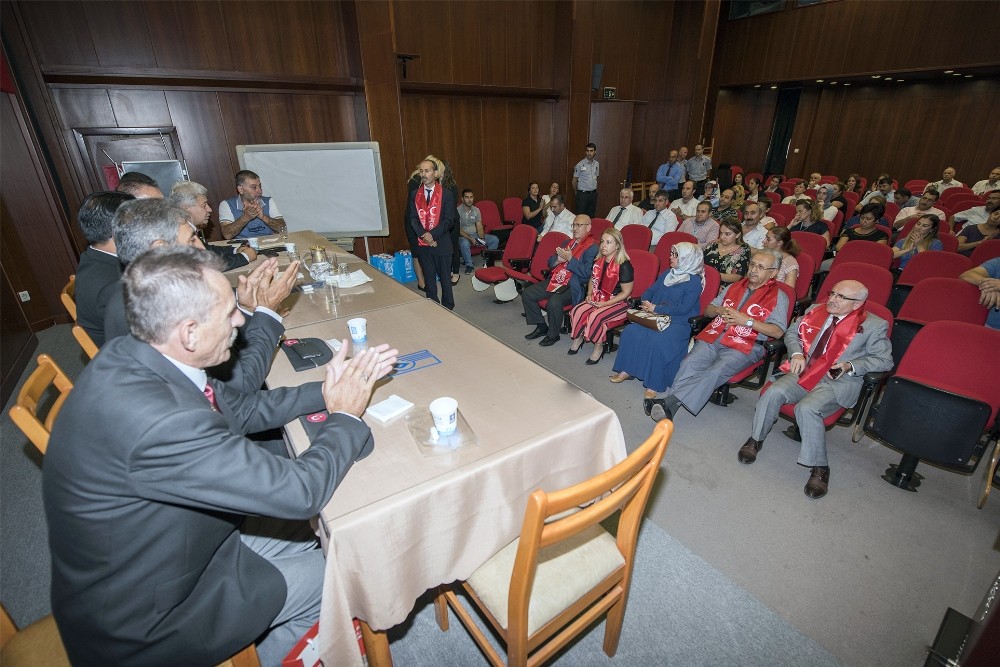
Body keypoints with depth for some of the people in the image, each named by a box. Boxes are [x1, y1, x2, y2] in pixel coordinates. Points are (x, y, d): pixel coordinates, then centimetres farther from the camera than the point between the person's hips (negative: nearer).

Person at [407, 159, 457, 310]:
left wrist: (432, 234, -18)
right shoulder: (415, 194, 7)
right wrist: (423, 234, -14)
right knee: (429, 278, 11)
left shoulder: (446, 194, -4)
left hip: (442, 243, -3)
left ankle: (448, 307, 20)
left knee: (445, 277, 6)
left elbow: (449, 220, -9)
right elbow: (412, 218, 3)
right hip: (423, 244, 3)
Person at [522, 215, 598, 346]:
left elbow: (586, 273, -18)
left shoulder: (592, 248, -5)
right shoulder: (568, 243, 20)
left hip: (573, 287, -8)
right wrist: (559, 259, -5)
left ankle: (553, 335, -8)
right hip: (554, 280, 8)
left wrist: (569, 258, -16)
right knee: (527, 294, -3)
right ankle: (541, 327, 10)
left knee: (553, 303, -34)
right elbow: (550, 262, 18)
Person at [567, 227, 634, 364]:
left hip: (618, 302, -6)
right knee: (577, 310, -17)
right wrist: (589, 294, 1)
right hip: (598, 298, 6)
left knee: (595, 316, -30)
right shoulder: (599, 261, 4)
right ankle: (578, 338, 7)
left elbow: (626, 292, -15)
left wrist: (606, 303, -19)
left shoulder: (624, 266, -17)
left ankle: (599, 347, -6)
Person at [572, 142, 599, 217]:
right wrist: (576, 193, 6)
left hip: (593, 194, 5)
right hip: (583, 194, -5)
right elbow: (574, 181, -2)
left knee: (592, 215, 9)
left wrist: (594, 191, 16)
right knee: (581, 215, -4)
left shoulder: (597, 164, 7)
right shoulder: (580, 165, -8)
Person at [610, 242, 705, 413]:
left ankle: (653, 385, -26)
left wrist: (655, 308, -15)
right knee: (631, 331, -16)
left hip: (679, 322, -7)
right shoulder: (667, 273, 16)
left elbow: (683, 308, -16)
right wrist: (646, 304, -5)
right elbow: (650, 291, 18)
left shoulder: (694, 281, -6)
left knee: (658, 340, -33)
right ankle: (627, 370, -8)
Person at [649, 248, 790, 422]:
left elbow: (778, 331, -3)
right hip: (714, 337, 4)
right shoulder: (734, 287, 26)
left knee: (716, 371, -32)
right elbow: (708, 310, 27)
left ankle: (670, 402, -39)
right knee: (691, 362, -27)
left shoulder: (778, 297, 10)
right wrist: (719, 310, 4)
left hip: (744, 347, -4)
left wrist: (747, 321, -12)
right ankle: (671, 406, -37)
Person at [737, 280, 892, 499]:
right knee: (774, 392, -26)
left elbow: (884, 360, 2)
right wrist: (797, 353, -1)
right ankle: (755, 439, -5)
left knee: (807, 408, -32)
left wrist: (850, 366, -15)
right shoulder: (816, 310, 10)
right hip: (805, 372, 4)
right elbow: (792, 332, 19)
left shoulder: (875, 325, 1)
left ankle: (819, 468, -14)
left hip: (839, 381, -3)